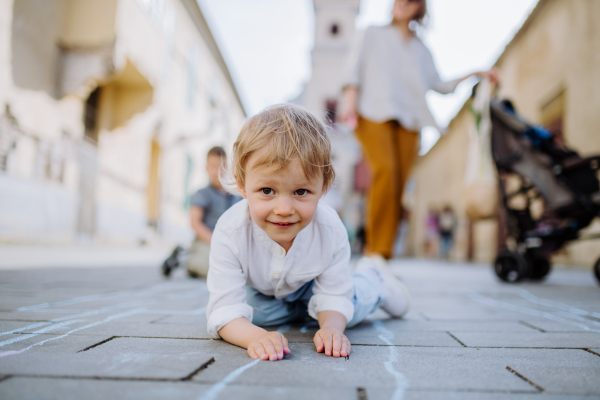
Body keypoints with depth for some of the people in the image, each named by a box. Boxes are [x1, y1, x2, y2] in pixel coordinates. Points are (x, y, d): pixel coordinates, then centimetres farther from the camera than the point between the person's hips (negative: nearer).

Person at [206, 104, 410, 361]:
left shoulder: (331, 230, -38)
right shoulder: (230, 234, -43)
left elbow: (334, 298, -26)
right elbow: (225, 311, -41)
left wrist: (331, 327, -49)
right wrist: (256, 336, -62)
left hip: (309, 283, -1)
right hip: (258, 288, 2)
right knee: (259, 312, -19)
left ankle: (371, 276, 25)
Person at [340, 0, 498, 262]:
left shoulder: (421, 51, 30)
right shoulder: (374, 34, 25)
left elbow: (439, 85, 25)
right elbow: (356, 64, 12)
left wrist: (474, 75, 18)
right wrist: (350, 95, -4)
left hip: (408, 119, 3)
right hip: (374, 113, -3)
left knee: (399, 182, -13)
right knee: (385, 170, -26)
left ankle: (378, 256, -9)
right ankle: (377, 250, -23)